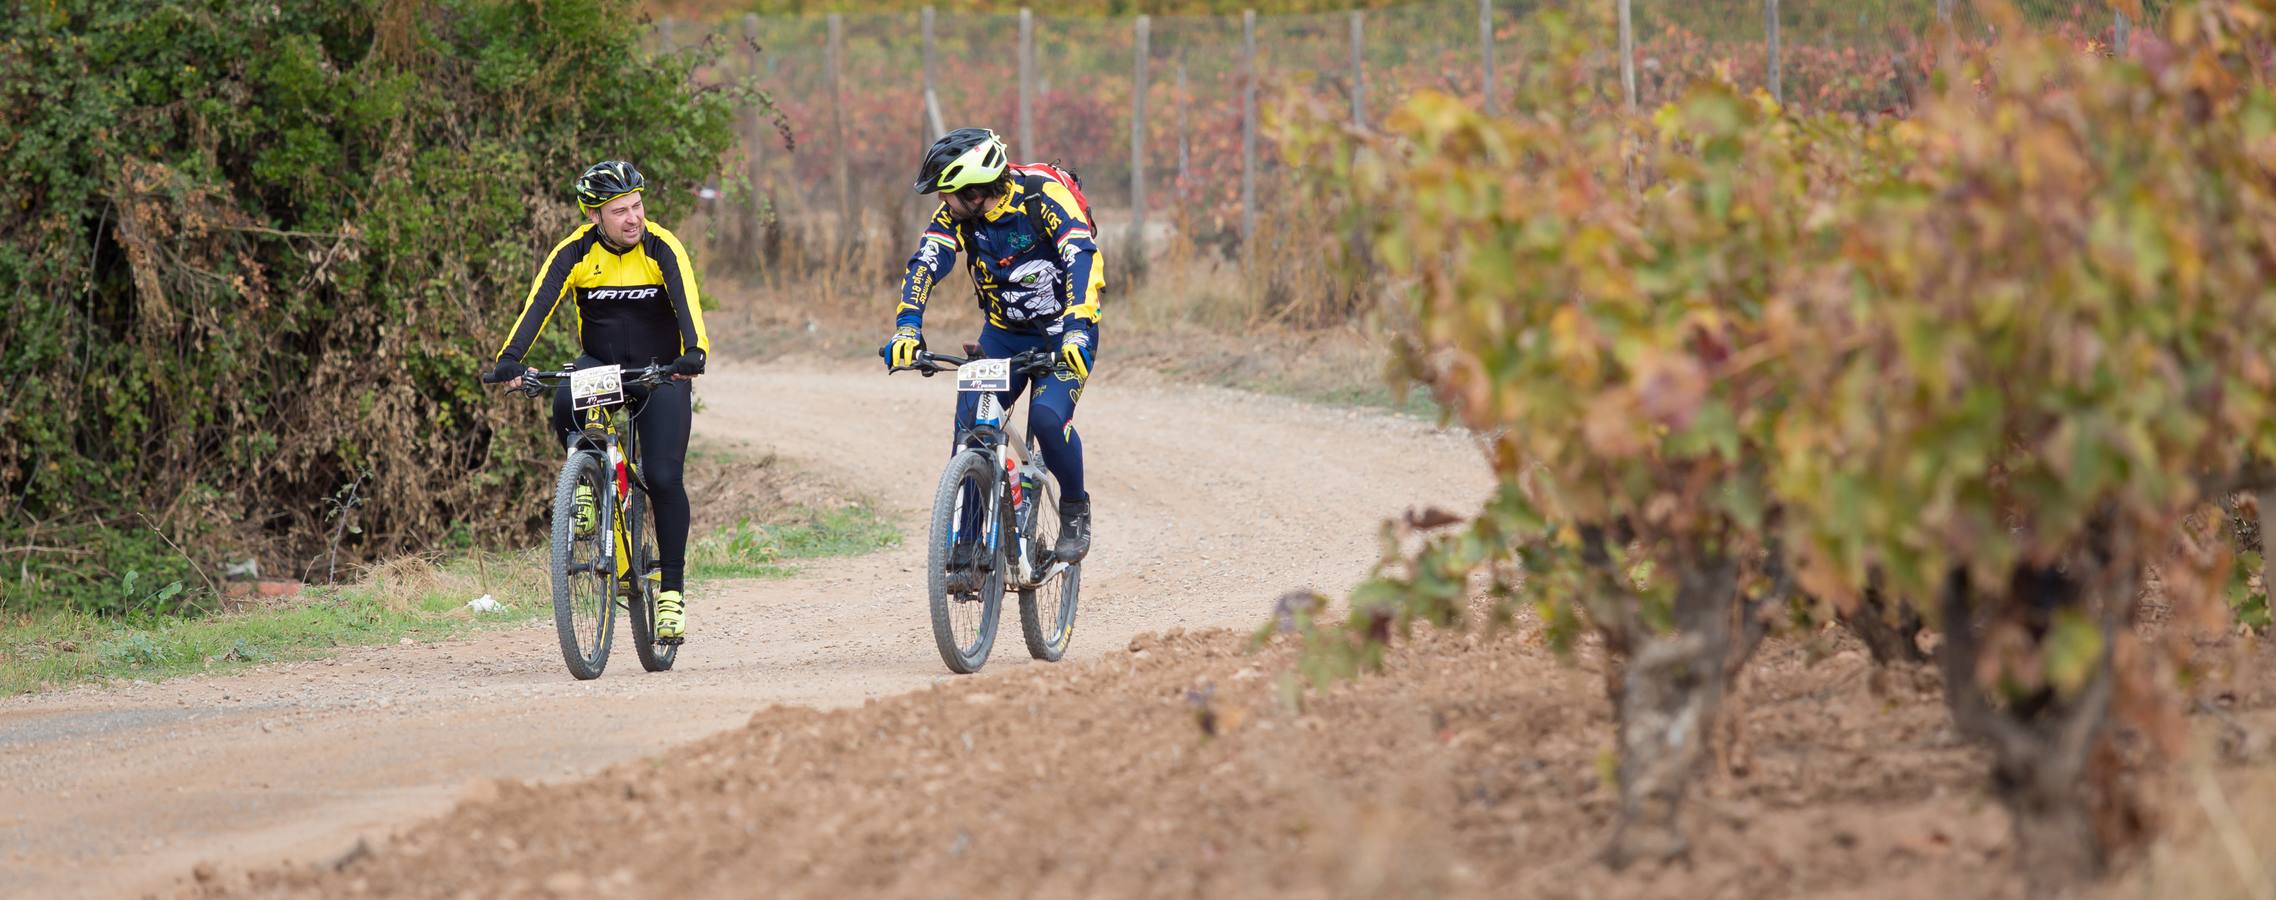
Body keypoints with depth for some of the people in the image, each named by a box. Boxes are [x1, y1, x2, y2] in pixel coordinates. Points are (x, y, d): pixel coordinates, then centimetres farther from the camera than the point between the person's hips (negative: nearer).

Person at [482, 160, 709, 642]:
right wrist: (508, 359, -42)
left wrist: (693, 353, -52)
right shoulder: (575, 253, -13)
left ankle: (672, 590, -1)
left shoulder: (662, 249, -17)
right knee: (566, 402, -34)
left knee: (663, 477, -13)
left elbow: (686, 302, -32)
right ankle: (587, 482, -6)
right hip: (600, 363, 1)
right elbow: (539, 304, -25)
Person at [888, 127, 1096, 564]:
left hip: (1063, 333, -5)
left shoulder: (1044, 197, -25)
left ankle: (1075, 509, -1)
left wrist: (1077, 329, -49)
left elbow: (1083, 259, -35)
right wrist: (907, 328, -36)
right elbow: (925, 265, -19)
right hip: (1004, 333, 5)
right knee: (970, 421, -13)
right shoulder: (956, 213, -11)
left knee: (1048, 418, -25)